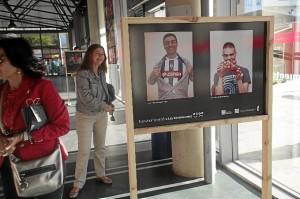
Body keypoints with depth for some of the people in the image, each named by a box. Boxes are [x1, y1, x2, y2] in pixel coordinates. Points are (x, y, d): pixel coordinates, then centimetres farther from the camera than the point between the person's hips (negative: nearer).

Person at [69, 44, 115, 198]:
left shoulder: (101, 72, 3)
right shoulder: (83, 73, -19)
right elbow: (86, 98, -24)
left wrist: (109, 104, -4)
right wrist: (104, 106, -16)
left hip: (101, 114, 7)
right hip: (85, 116, -7)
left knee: (100, 147, 17)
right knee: (84, 151, -1)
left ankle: (100, 174, 34)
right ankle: (78, 183, 14)